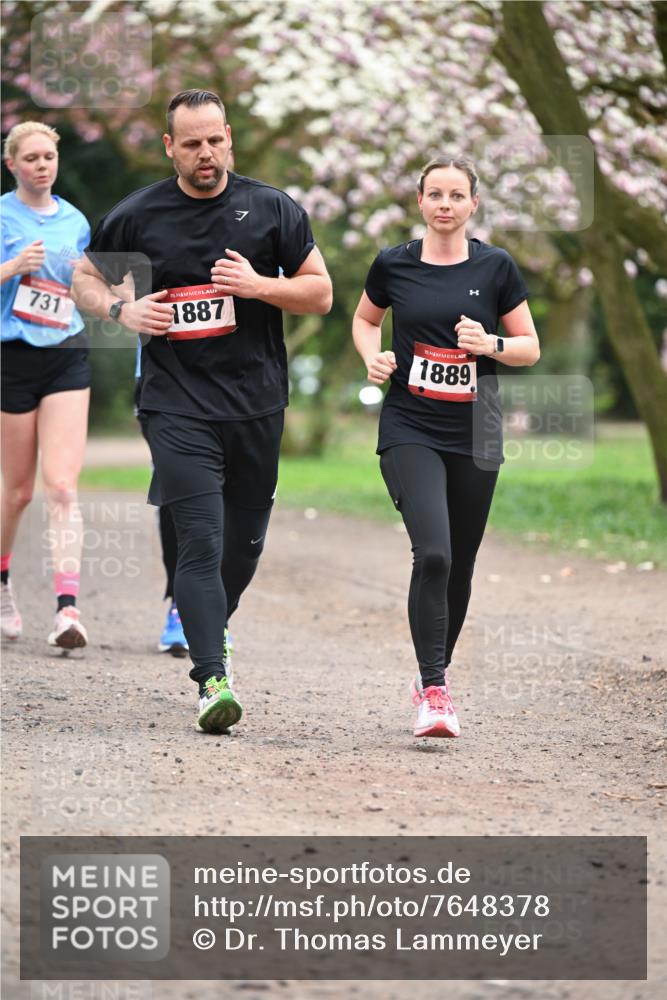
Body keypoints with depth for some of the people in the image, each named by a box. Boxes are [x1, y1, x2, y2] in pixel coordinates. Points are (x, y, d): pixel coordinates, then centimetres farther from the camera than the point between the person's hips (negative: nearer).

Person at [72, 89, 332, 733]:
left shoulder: (272, 209, 4)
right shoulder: (137, 215, 2)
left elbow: (321, 293, 6)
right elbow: (85, 278, 16)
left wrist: (259, 285, -12)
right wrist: (120, 310, -5)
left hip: (257, 403, 2)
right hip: (178, 406, -2)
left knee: (245, 541, 12)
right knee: (200, 540, -15)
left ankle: (211, 626, 41)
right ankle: (212, 680, -19)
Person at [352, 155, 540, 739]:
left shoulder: (496, 268, 1)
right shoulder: (394, 265, 1)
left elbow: (530, 347, 6)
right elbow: (364, 320, 20)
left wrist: (489, 345, -14)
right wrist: (374, 356, 0)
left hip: (475, 436, 2)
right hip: (410, 431, -2)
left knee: (459, 565, 10)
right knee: (433, 553, -20)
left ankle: (436, 673, 32)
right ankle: (434, 693, -19)